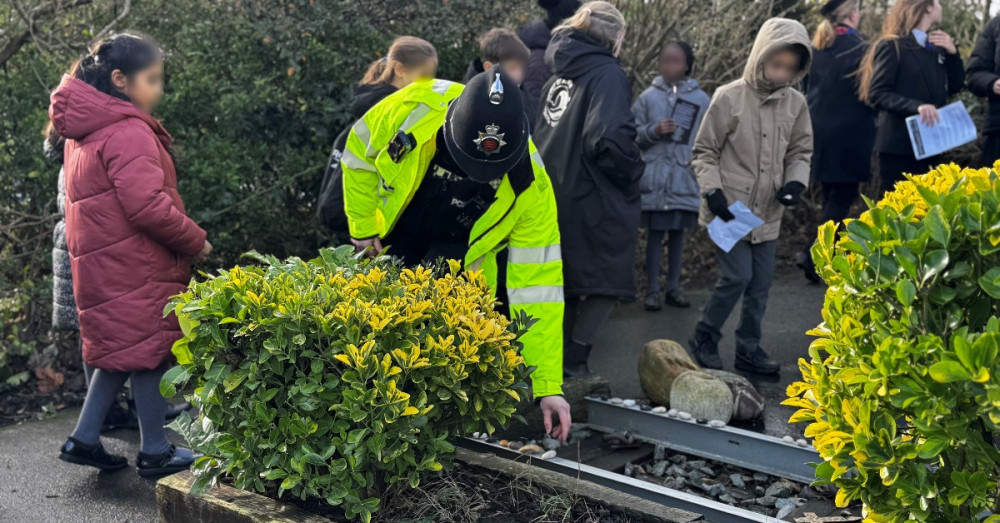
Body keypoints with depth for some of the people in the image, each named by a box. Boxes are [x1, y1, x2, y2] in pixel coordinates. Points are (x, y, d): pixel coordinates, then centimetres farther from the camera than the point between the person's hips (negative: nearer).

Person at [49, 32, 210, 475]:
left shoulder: (83, 131, 12)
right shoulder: (128, 132, -19)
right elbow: (148, 205, -25)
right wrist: (195, 241, -12)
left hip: (102, 260, 9)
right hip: (135, 264, -9)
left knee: (123, 348, 19)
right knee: (149, 350, 2)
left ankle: (84, 438, 21)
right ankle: (155, 452, 13)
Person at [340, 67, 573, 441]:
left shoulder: (530, 187, -35)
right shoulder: (413, 108, -34)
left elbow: (537, 284, -32)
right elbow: (359, 151, -11)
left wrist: (548, 386, -33)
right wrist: (363, 227, -5)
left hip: (458, 248, -2)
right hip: (395, 232, 2)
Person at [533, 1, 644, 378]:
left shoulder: (559, 75, 12)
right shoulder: (607, 72, -12)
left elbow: (541, 135, 18)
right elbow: (610, 138, -26)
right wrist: (631, 176, -10)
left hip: (555, 197, 8)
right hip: (596, 200, -8)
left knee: (566, 284, 18)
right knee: (607, 283, 4)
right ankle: (573, 362, -3)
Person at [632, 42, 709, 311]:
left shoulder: (700, 99, 4)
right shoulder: (648, 97, 1)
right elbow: (633, 135, 2)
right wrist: (653, 131, -15)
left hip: (685, 178, 1)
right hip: (654, 178, -1)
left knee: (678, 233, 9)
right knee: (655, 233, 2)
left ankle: (674, 287, 19)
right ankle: (653, 289, 10)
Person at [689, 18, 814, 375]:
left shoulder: (796, 104, 1)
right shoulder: (729, 97, -11)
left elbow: (800, 151, 12)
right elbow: (704, 151, -4)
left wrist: (796, 182, -7)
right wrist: (712, 191, -14)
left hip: (768, 213, 5)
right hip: (730, 209, -5)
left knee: (761, 283, 8)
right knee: (737, 277, -9)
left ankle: (748, 348, 23)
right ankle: (704, 339, 11)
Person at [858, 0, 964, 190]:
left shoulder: (936, 47, 11)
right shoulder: (892, 46, -8)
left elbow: (955, 87, 15)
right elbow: (877, 94, -15)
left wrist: (953, 53, 0)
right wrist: (915, 106, -28)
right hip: (899, 146, -7)